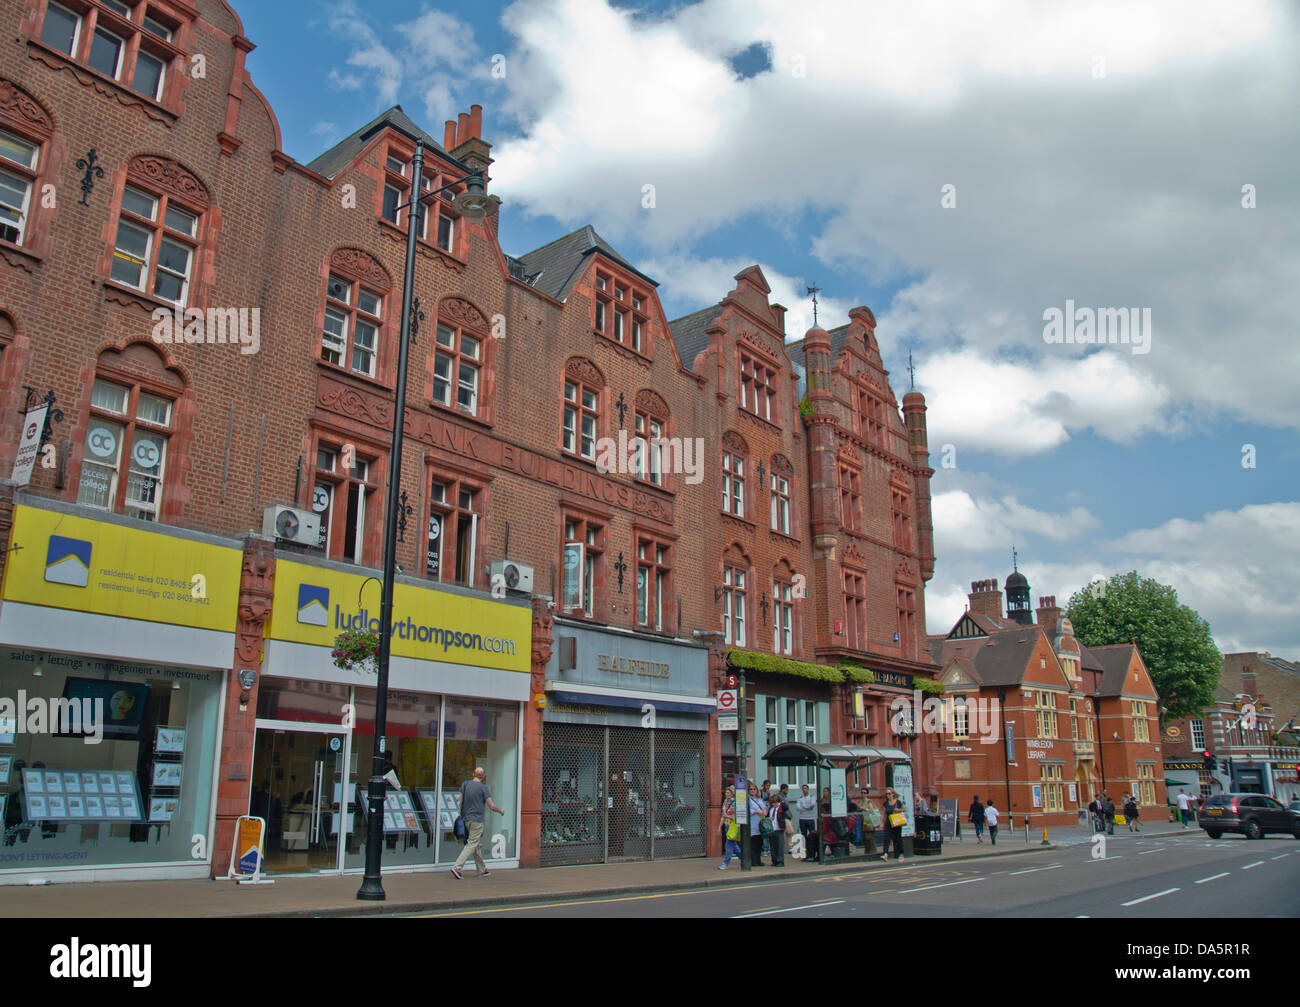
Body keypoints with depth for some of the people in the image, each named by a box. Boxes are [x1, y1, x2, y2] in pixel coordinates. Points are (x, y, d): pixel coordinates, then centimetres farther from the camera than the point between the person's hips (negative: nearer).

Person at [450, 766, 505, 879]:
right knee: (472, 845, -5)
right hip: (477, 820, -7)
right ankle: (457, 868, -15)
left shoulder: (465, 784, 7)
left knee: (477, 845, 15)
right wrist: (500, 811, 10)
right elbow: (492, 806, -9)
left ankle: (482, 870, 21)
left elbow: (460, 803, 8)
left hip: (467, 819, 7)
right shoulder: (483, 788, -10)